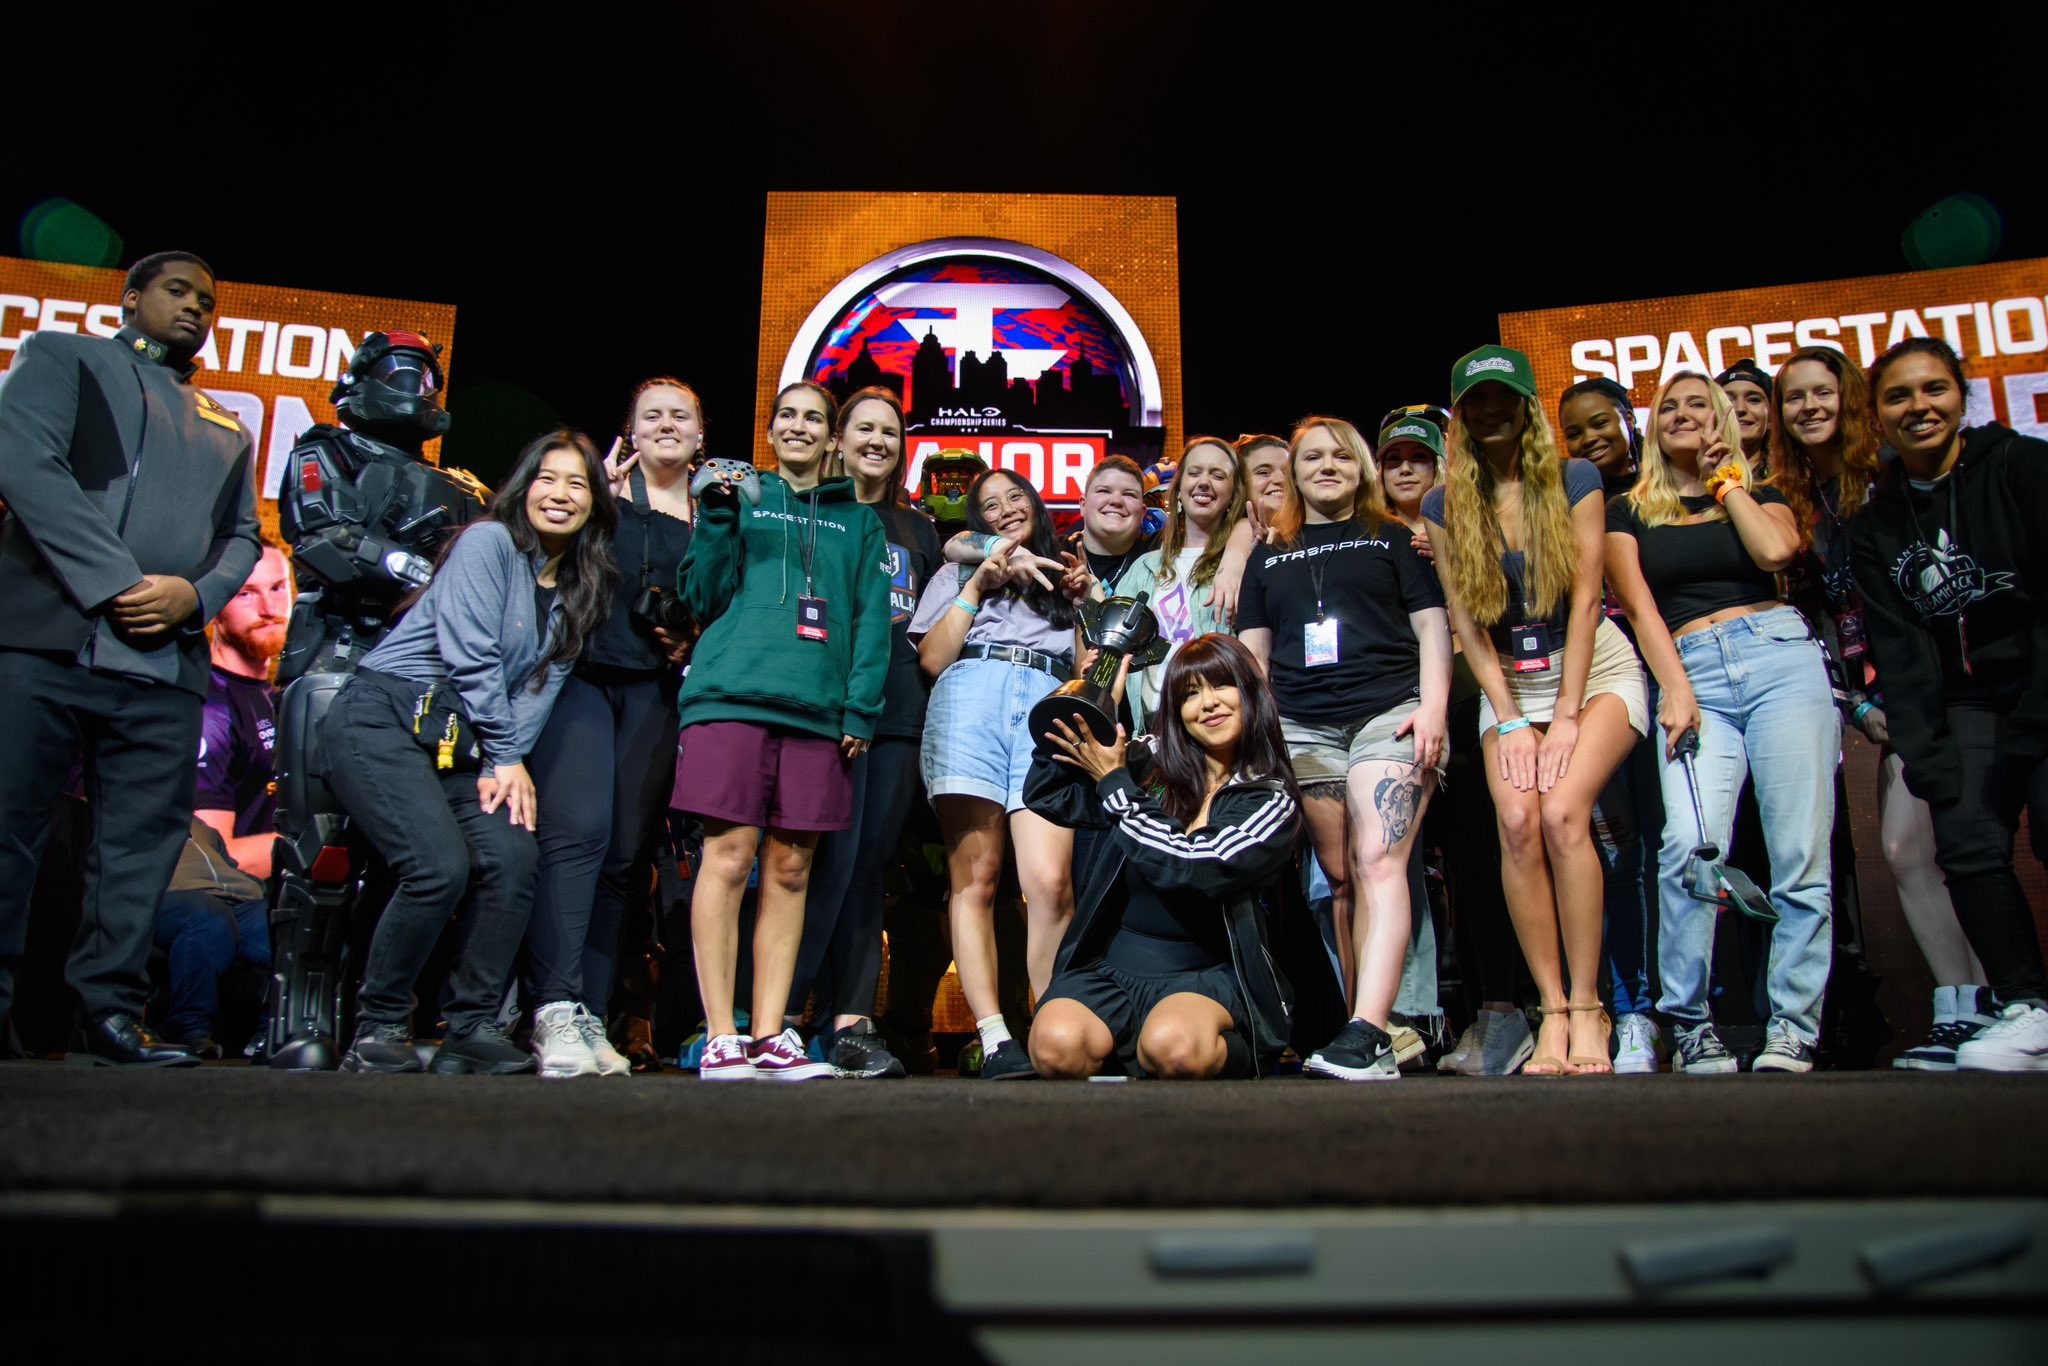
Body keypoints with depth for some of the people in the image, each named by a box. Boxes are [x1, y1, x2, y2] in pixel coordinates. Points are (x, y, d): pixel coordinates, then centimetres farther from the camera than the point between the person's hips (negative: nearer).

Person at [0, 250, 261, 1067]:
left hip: (166, 664, 4)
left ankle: (110, 1014, 7)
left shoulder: (227, 430, 26)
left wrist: (195, 594, -3)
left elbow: (243, 537, 20)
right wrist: (114, 583, -13)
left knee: (143, 844, 1)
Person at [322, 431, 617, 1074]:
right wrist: (506, 756, -8)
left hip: (461, 740, 6)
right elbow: (471, 656, -11)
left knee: (514, 858, -17)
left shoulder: (580, 589, 16)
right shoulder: (490, 542, -5)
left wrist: (509, 760, -7)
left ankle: (471, 1027, -5)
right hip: (384, 716, -6)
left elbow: (543, 682, 9)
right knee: (440, 866, -24)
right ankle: (378, 1030, -5)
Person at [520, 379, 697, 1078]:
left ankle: (589, 1015, 4)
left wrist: (693, 640, -1)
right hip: (583, 675, -2)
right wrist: (599, 489, -4)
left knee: (627, 852, 0)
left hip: (657, 692, 3)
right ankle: (555, 1008, -18)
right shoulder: (600, 487, 11)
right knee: (577, 830, -18)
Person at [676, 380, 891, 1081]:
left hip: (816, 708, 2)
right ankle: (721, 1038, -4)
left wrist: (860, 708, -1)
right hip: (733, 695, -2)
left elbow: (872, 622, 12)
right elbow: (703, 597, 10)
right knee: (729, 855, -8)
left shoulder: (859, 522, 20)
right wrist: (718, 516, -3)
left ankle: (770, 1036, 5)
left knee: (790, 871, 1)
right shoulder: (743, 497, 17)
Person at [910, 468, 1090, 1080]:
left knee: (1050, 880, -19)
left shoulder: (1064, 576, 35)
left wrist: (1085, 602, 13)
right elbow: (932, 659, 13)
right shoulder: (959, 571, 30)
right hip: (970, 696, 0)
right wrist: (979, 584, 9)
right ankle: (995, 1038, -16)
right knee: (975, 875, -13)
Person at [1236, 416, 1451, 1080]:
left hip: (1389, 713, -3)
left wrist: (1433, 708, -6)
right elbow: (1253, 652, 20)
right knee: (1339, 877, 0)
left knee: (1377, 862, -19)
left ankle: (1369, 1034, -27)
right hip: (1302, 728, 3)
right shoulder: (1267, 557, 23)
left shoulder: (1394, 540, 16)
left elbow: (1432, 626, 8)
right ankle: (1362, 1027, 3)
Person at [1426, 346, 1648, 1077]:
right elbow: (1466, 620, -1)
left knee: (1562, 810, -24)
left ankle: (1587, 1006, -13)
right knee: (1517, 822, -20)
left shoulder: (1574, 480, -4)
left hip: (1593, 668, -2)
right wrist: (1510, 720, -8)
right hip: (1508, 682, 2)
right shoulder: (1445, 504, 2)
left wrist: (1566, 717, -14)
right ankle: (1552, 1009, -11)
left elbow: (1583, 598, -9)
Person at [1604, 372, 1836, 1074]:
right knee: (1691, 842, -21)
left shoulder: (1760, 494, 20)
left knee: (1800, 850, -8)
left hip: (1779, 653, 1)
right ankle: (1691, 1022, -10)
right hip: (1690, 671, -1)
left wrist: (1727, 482, 10)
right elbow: (1639, 605, 6)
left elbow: (1777, 550, -4)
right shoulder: (1629, 510, 18)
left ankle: (1793, 1026, -1)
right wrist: (1677, 690, -7)